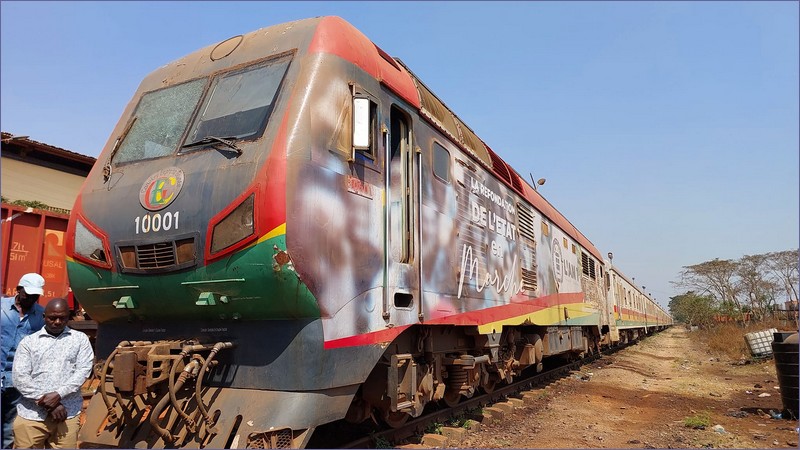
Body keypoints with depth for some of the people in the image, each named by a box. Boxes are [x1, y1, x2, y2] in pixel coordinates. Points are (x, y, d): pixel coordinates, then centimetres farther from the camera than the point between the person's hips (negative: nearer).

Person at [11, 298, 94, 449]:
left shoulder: (80, 339, 8)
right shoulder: (28, 342, 8)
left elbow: (83, 370, -1)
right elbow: (19, 378, -1)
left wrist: (58, 394, -14)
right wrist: (48, 403, -9)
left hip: (67, 415, 0)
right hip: (31, 415, 0)